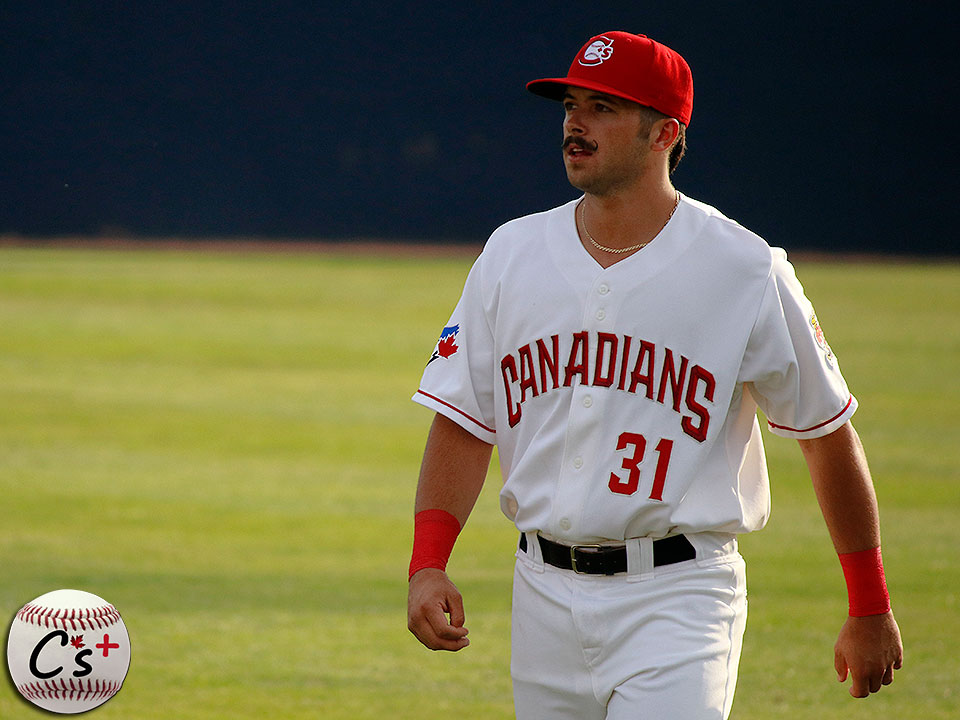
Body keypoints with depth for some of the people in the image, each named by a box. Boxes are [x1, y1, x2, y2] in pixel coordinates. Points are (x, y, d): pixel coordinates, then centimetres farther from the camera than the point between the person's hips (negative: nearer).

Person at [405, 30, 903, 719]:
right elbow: (464, 426, 8)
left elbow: (827, 432, 1)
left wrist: (871, 610, 3)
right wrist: (428, 564, -7)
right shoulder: (511, 255, 6)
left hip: (677, 600, -5)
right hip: (545, 593, 5)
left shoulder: (747, 271, -6)